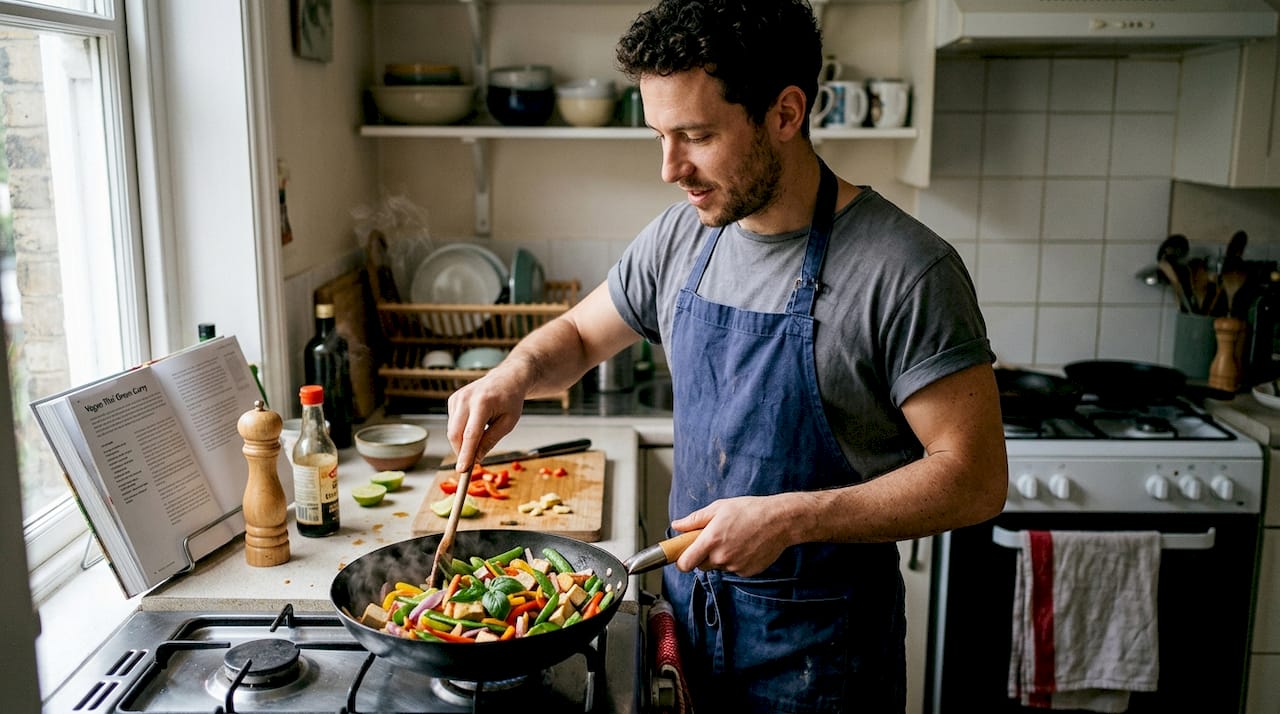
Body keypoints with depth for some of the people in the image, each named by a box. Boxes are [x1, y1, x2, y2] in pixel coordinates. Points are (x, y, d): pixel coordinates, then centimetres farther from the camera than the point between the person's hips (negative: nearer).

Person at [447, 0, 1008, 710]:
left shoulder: (905, 271, -21)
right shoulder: (680, 237, -2)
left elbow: (975, 479, -20)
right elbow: (578, 335, 13)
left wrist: (789, 519, -27)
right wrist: (517, 373, -9)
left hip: (818, 647, -5)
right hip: (685, 611, 6)